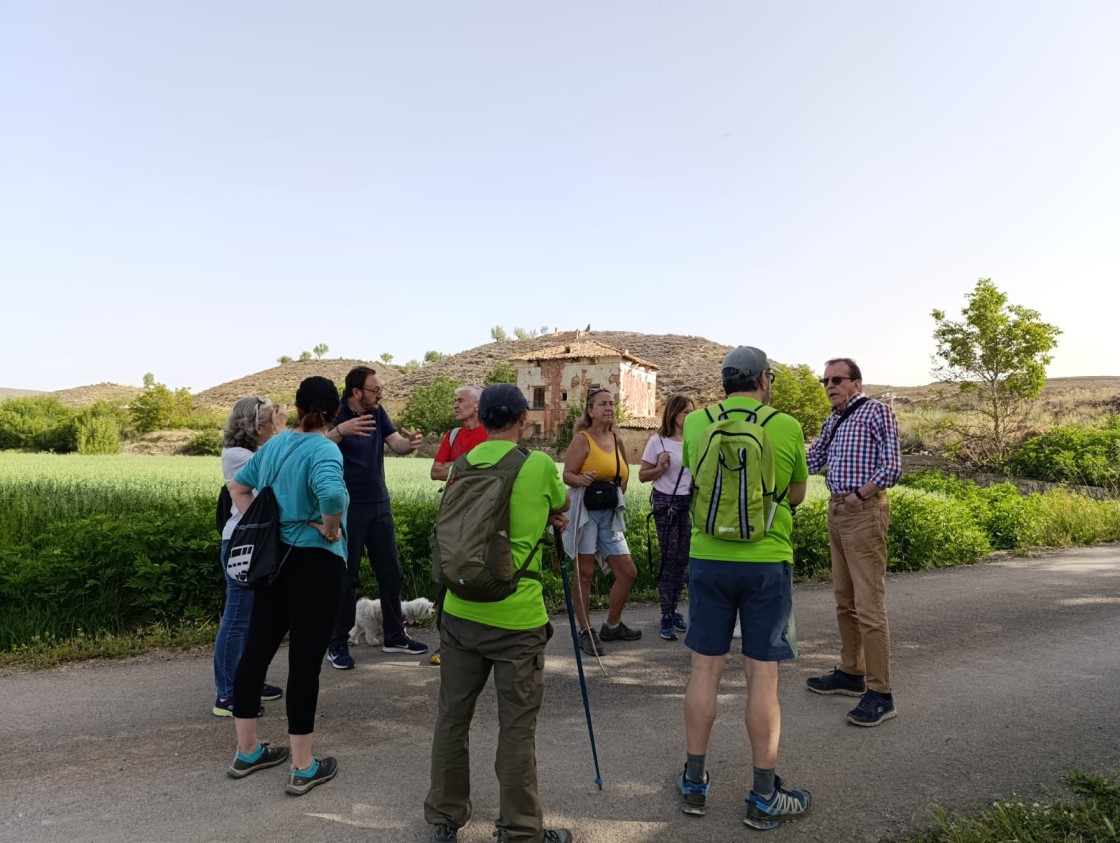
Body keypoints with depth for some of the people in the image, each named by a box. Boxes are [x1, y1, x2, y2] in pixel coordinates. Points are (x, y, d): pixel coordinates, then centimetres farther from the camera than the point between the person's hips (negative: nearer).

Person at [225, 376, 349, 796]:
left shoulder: (274, 444, 7)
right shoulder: (324, 449, -17)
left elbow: (238, 486, 19)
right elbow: (331, 494, -37)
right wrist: (330, 528, -19)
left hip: (274, 557, 8)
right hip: (315, 563, -7)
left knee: (257, 650, 15)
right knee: (305, 662, 0)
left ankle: (247, 752, 31)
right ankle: (303, 768, 12)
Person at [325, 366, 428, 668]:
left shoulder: (377, 413, 5)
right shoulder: (337, 416, -13)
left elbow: (396, 444, -4)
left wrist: (411, 442, -27)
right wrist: (341, 431, -47)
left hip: (380, 505, 6)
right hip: (348, 508, -6)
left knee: (391, 574, 12)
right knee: (345, 578, 1)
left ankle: (394, 637, 25)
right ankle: (337, 644, 14)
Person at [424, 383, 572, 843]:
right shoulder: (539, 464, -7)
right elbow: (562, 505, 12)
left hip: (461, 611, 5)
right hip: (517, 617, -4)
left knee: (452, 717, 15)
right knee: (517, 728, 6)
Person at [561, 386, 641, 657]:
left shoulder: (617, 440, 12)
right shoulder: (582, 439, -6)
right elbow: (567, 474, -13)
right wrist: (582, 480, -32)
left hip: (610, 513, 7)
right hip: (585, 510, -6)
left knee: (628, 573, 6)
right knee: (585, 573, 0)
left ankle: (612, 626, 24)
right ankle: (586, 632, 12)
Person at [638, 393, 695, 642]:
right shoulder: (658, 441, -5)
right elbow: (643, 475, -1)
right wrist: (661, 469, -18)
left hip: (691, 503, 4)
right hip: (666, 503, -4)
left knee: (683, 559, 8)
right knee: (669, 559, 0)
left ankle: (673, 611, 22)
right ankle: (666, 617, 9)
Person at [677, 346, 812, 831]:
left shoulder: (696, 423, 0)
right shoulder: (787, 426, -5)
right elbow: (797, 495, 8)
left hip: (709, 558, 2)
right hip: (766, 561, -2)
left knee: (705, 668, 11)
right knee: (762, 676, 6)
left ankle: (693, 783, 23)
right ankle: (764, 798, 18)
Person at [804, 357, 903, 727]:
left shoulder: (876, 411, -6)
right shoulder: (832, 420, 15)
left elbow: (892, 467, -13)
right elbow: (811, 461, 20)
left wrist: (859, 495, -16)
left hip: (864, 512, -8)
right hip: (836, 512, 8)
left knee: (869, 605, -8)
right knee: (844, 600, 15)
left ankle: (880, 694, -2)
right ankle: (851, 673, 26)